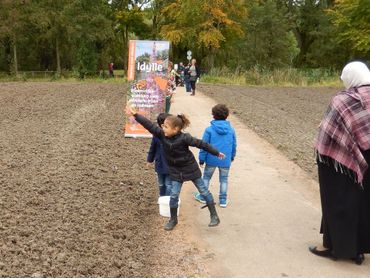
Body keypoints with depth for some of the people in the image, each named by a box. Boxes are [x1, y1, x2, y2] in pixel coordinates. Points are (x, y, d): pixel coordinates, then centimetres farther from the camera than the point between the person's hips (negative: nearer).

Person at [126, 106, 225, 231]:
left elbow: (201, 144, -19)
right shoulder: (162, 135, -14)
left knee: (203, 191, 8)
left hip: (191, 168, -4)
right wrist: (136, 115, -23)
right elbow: (149, 125, -17)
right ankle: (173, 220, 24)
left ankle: (214, 216, 21)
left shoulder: (184, 138, -27)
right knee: (174, 195, 4)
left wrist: (217, 153, -11)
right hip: (176, 171, 4)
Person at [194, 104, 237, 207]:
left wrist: (201, 158, 1)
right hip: (225, 160, 2)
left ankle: (202, 196, 29)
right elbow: (234, 145, 7)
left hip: (211, 159, -2)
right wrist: (232, 156, 22)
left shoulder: (209, 129, -12)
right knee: (224, 179, 15)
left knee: (206, 177, 17)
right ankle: (223, 200, 20)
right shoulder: (231, 130, -3)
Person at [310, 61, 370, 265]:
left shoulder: (342, 100, -16)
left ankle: (333, 246, 19)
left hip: (340, 160, -5)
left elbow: (326, 132, -16)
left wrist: (320, 151, -3)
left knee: (337, 203, 7)